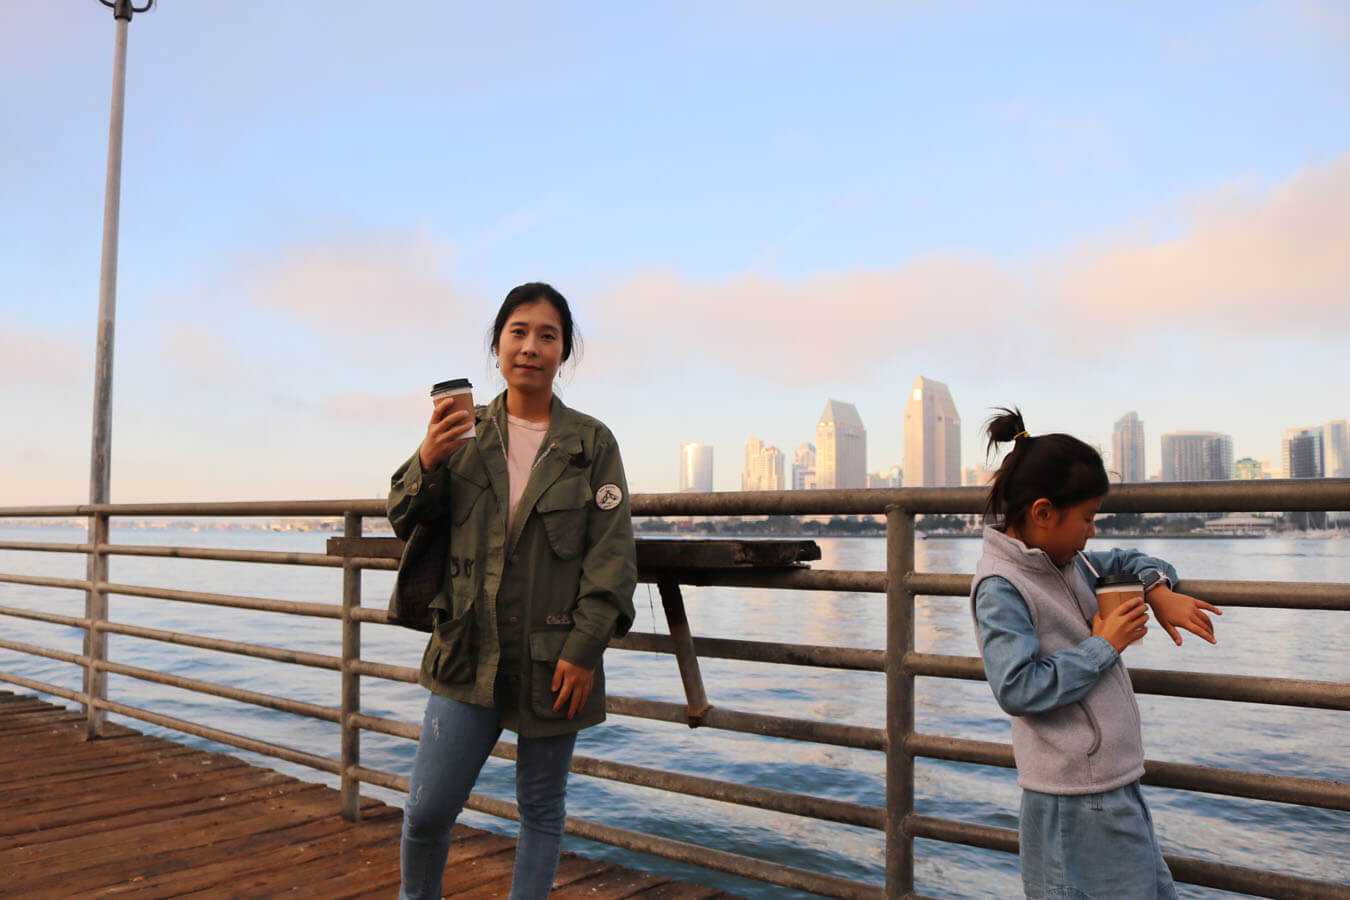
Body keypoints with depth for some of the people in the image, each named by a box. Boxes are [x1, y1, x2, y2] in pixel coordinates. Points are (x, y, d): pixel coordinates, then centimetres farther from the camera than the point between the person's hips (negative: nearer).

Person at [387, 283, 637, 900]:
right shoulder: (463, 433, 5)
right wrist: (427, 462, -12)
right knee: (427, 808, 3)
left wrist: (584, 647, -11)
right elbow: (406, 522, 8)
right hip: (469, 652, 1)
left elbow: (613, 553, -4)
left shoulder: (591, 443, 0)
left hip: (554, 660, -1)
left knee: (542, 812, 12)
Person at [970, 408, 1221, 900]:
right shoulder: (1001, 588, -18)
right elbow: (1018, 689, -25)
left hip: (1116, 783, 9)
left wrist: (1159, 591, 4)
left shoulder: (1068, 563, 9)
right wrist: (1104, 646, -17)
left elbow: (1128, 561, 27)